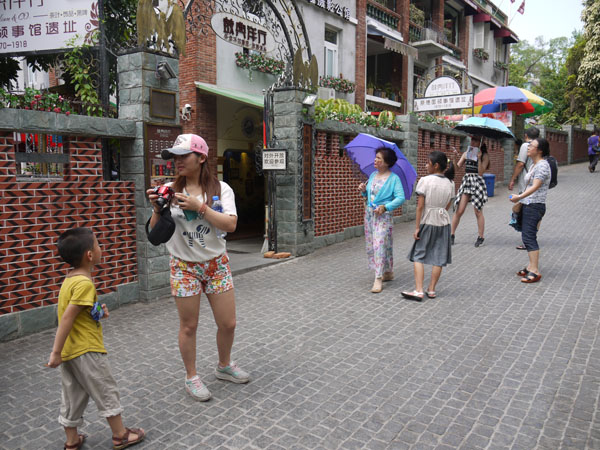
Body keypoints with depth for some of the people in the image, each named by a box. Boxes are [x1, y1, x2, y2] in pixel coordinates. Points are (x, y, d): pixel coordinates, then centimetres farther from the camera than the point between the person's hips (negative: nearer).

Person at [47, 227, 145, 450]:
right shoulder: (84, 283, -21)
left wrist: (98, 311, 4)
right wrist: (56, 352, -21)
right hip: (86, 351, -9)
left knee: (72, 397, 19)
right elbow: (66, 318, -23)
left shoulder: (70, 279, 8)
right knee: (106, 392, 7)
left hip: (69, 352, 9)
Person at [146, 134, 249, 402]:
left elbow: (230, 225, -17)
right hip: (184, 266, 0)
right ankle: (191, 377, 28)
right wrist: (158, 210, -20)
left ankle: (224, 366, 35)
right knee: (188, 326, 7)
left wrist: (199, 207, -24)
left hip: (216, 264, 1)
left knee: (228, 323, 7)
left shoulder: (220, 189, -5)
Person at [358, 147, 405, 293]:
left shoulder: (394, 178, -8)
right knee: (370, 245, 10)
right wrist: (363, 190, 0)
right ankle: (388, 273, 25)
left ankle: (378, 279, -7)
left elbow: (400, 198, -15)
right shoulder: (373, 175, 11)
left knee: (380, 245, -12)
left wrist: (386, 207, -24)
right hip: (369, 213, 7)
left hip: (384, 215, -7)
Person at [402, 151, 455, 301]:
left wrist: (417, 227, -10)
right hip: (443, 222, 4)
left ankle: (418, 291, -2)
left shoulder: (425, 180, -12)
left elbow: (420, 206, -14)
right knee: (439, 258, 9)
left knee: (418, 256, 3)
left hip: (427, 222, -4)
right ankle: (431, 290, 16)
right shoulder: (450, 183, 3)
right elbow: (447, 206, 7)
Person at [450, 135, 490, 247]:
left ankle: (480, 237, 14)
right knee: (459, 211, -1)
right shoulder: (466, 153, 11)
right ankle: (451, 234, 8)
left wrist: (479, 158, -16)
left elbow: (481, 172, -11)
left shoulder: (484, 155, 0)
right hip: (466, 181, 3)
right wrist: (456, 156, -10)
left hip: (477, 182, -3)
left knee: (478, 212, 2)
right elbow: (458, 166, 3)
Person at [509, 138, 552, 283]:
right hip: (528, 205, 10)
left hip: (535, 206, -10)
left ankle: (535, 271, -11)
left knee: (528, 237, -12)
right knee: (527, 235, 12)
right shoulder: (533, 164, 16)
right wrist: (521, 199, 22)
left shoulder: (542, 165, -13)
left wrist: (519, 197, -29)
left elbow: (535, 186, -23)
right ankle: (531, 266, 20)